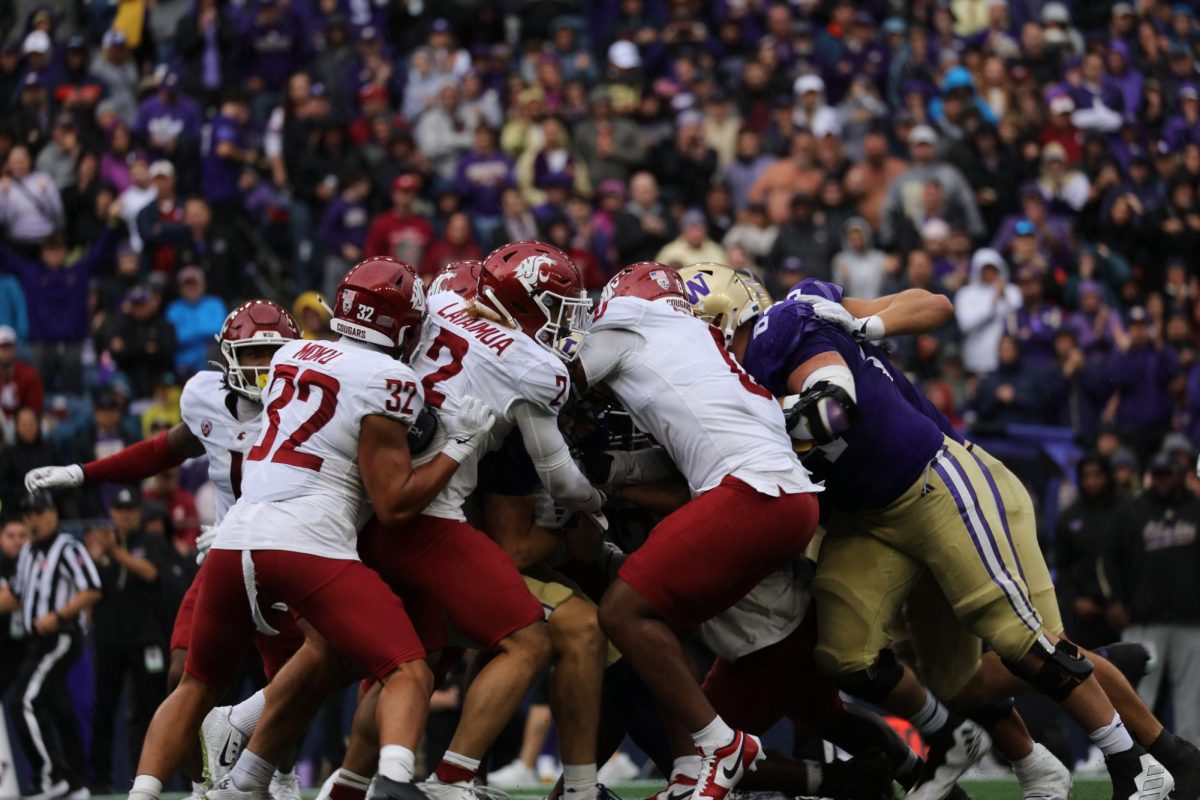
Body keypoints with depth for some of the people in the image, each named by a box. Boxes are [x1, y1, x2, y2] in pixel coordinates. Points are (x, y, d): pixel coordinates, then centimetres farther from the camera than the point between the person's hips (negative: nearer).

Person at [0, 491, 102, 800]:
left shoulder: (68, 548, -10)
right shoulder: (27, 552, 17)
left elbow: (91, 591, -15)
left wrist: (58, 616, -22)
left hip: (62, 638, -9)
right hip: (38, 642, 9)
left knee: (26, 701, -18)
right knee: (60, 710, 11)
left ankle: (52, 775, -18)